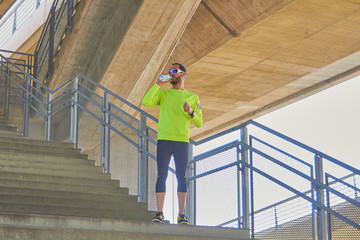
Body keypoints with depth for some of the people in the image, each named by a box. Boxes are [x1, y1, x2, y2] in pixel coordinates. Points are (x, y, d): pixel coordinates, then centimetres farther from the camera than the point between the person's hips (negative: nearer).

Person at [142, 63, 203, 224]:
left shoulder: (192, 97, 13)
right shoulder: (163, 93, 14)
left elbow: (199, 123, 9)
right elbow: (146, 102, -5)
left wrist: (191, 112, -10)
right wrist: (158, 84, -3)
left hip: (182, 141, 0)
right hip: (164, 140, 0)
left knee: (182, 177, -2)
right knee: (161, 176, -4)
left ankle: (181, 215, 0)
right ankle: (159, 214, -4)